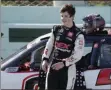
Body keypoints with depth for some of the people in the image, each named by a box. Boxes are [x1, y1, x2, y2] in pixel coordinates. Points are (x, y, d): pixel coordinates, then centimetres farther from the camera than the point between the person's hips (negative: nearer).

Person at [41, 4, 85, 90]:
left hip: (68, 69, -5)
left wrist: (64, 63, -21)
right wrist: (45, 60, 5)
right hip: (53, 67, 5)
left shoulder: (78, 34, -9)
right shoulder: (56, 29, 10)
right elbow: (49, 46, 17)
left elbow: (78, 54, -15)